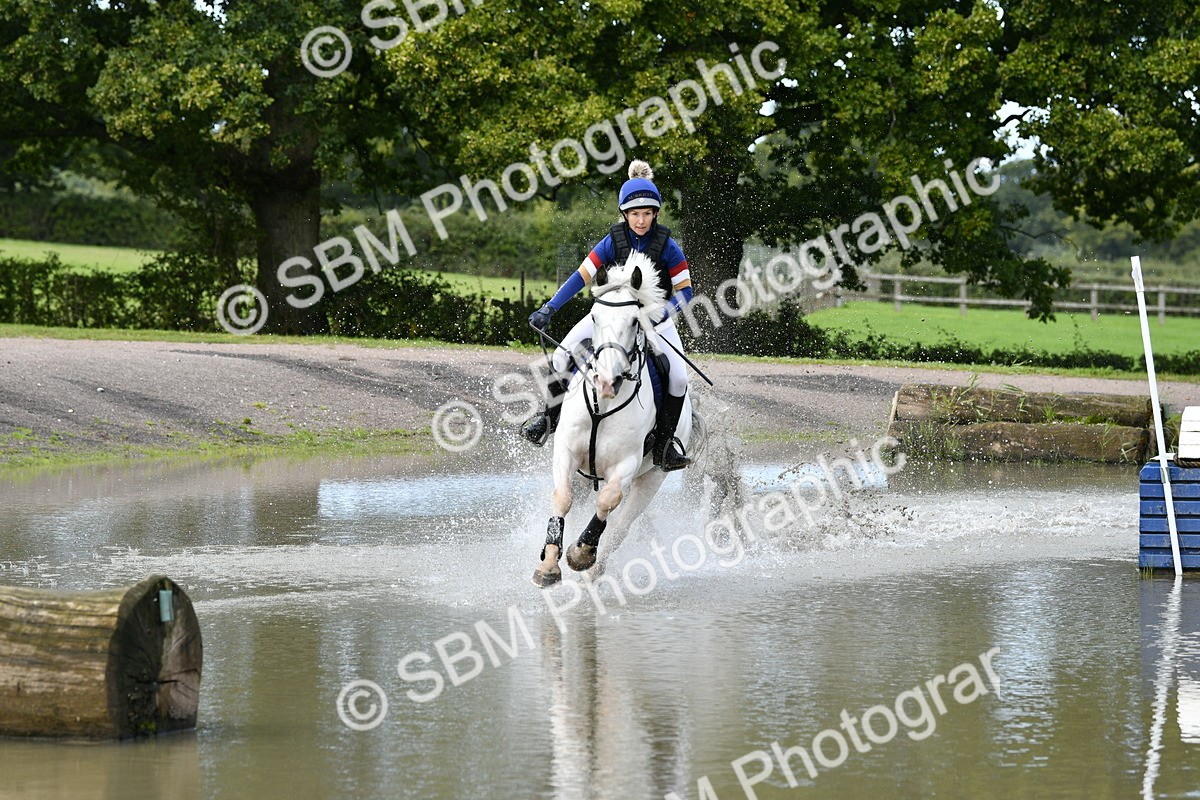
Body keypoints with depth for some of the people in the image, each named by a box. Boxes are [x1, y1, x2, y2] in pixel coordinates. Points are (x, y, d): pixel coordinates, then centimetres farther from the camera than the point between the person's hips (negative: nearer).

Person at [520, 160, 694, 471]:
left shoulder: (666, 245, -14)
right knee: (561, 358, -15)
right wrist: (548, 309, -21)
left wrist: (662, 315, -30)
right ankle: (552, 413, 10)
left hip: (655, 314, -1)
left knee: (678, 378, -23)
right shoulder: (614, 241, -11)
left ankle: (665, 441, -6)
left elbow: (684, 290, -11)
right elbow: (582, 276, -12)